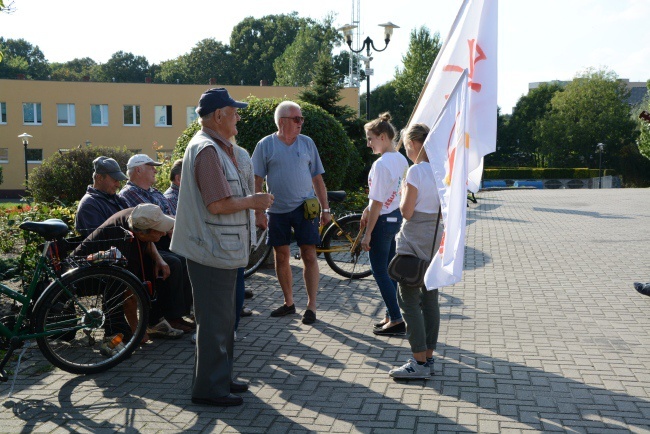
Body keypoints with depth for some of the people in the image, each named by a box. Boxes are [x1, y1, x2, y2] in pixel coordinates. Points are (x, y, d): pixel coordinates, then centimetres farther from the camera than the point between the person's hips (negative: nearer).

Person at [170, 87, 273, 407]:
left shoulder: (217, 147, 16)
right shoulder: (207, 149, -19)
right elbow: (218, 204, -25)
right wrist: (253, 201, -12)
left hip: (222, 249, 11)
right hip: (212, 250, -11)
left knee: (223, 319, 19)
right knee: (215, 321, -1)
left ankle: (221, 377, 32)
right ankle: (209, 388, 10)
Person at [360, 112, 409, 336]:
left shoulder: (380, 164, -20)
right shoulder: (401, 160, 5)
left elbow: (378, 203, -20)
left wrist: (367, 234, -14)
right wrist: (368, 209, 15)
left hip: (383, 221, -9)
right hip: (398, 217, 9)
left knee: (379, 272, 1)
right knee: (390, 271, 16)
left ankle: (396, 320, 4)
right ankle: (392, 315, 24)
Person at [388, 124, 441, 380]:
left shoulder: (416, 171, -16)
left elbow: (406, 212, -15)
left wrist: (403, 192, 1)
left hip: (415, 241, -8)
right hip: (436, 241, 8)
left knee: (408, 301, -2)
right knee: (430, 299, 12)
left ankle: (419, 363, -1)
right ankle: (428, 358, 20)